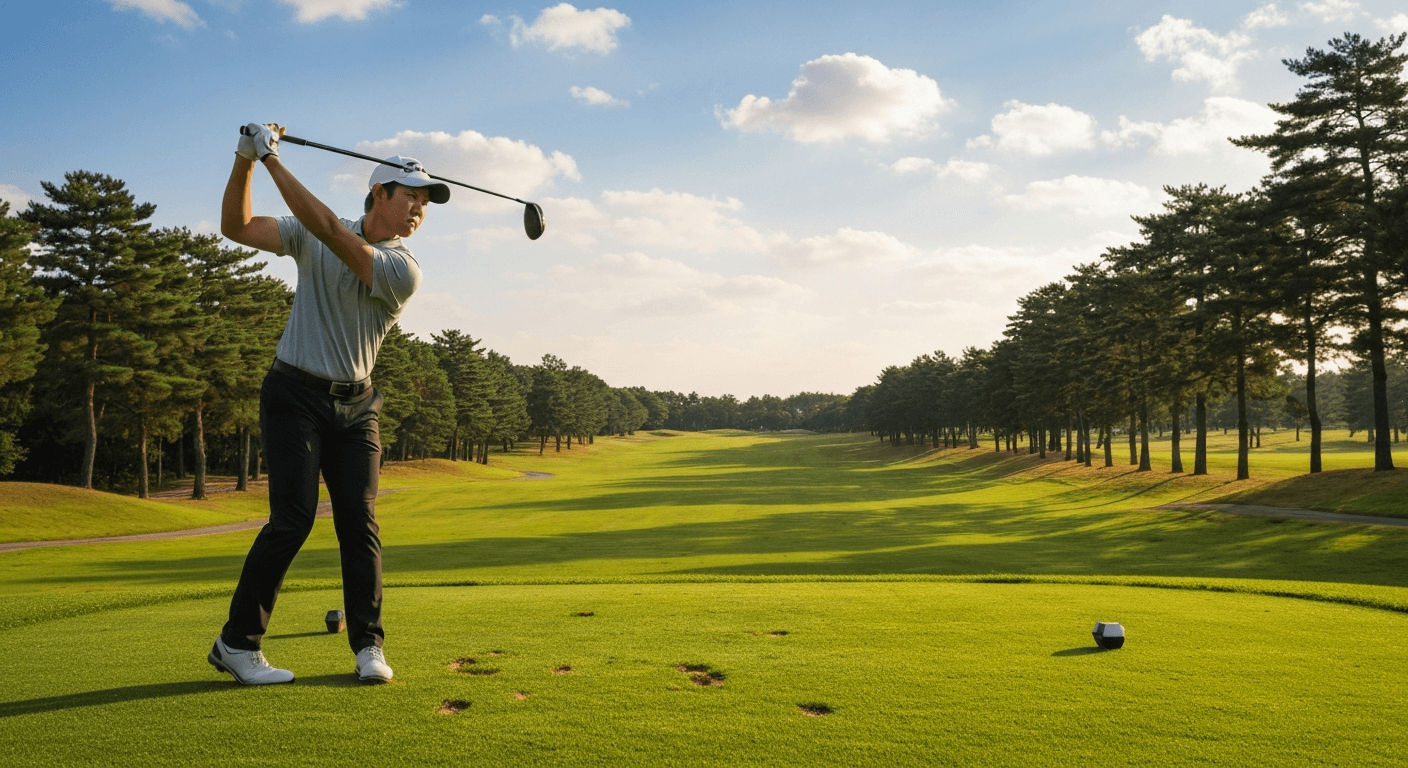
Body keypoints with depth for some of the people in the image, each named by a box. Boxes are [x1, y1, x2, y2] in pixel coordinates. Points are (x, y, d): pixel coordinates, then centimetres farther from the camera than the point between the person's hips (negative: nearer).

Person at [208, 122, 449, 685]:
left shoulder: (404, 271, -9)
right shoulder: (311, 237, 0)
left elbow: (328, 229, -20)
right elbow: (237, 228, -2)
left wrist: (274, 159, -20)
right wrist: (245, 161, -16)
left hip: (355, 404, 1)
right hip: (295, 393, -1)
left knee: (359, 521, -4)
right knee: (294, 517, -11)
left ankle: (368, 645, 6)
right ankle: (237, 642, 1)